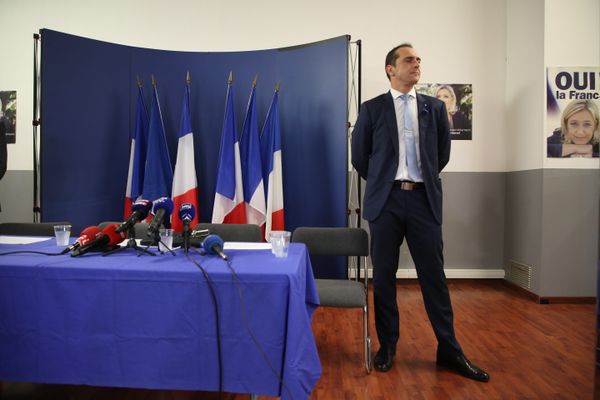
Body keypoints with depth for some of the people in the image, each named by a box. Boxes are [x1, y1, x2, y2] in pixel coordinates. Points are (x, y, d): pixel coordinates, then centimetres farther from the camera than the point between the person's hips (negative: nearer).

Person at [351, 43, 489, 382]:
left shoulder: (435, 107, 9)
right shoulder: (372, 109, 4)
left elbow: (443, 153, 17)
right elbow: (359, 156, 9)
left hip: (424, 199, 1)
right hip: (386, 200, -1)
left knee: (434, 275, 5)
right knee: (384, 275, 6)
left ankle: (449, 350, 17)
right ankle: (388, 345, 21)